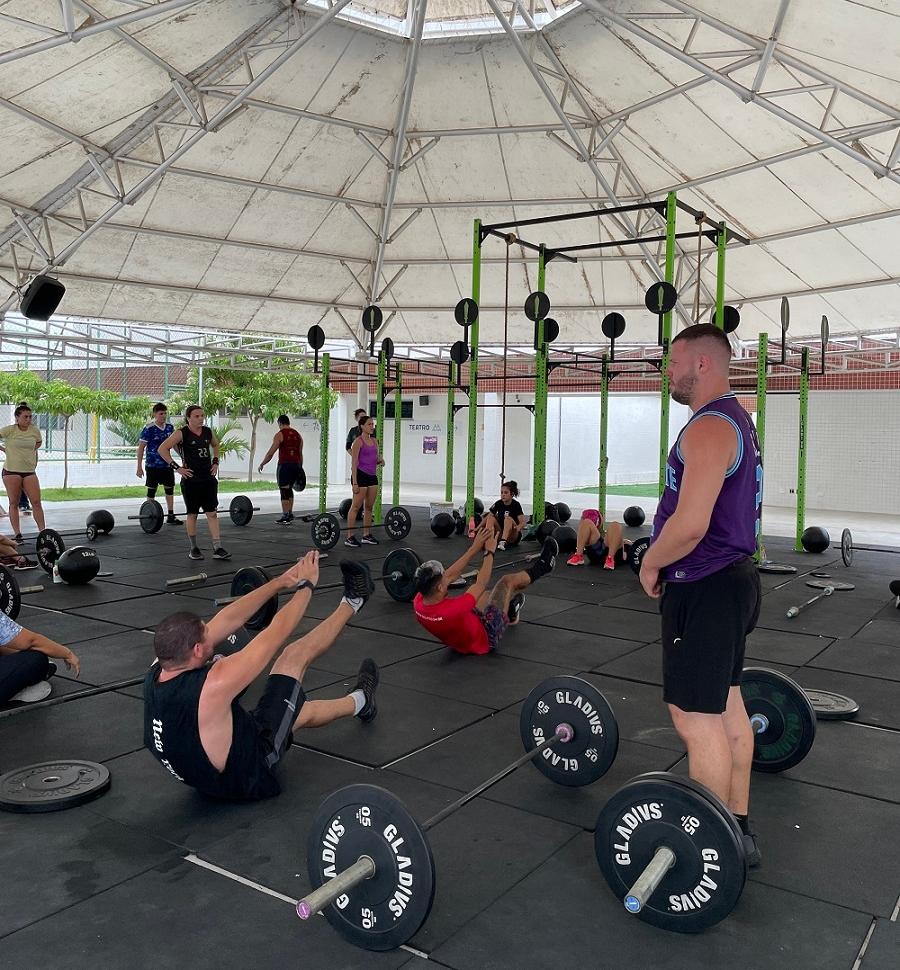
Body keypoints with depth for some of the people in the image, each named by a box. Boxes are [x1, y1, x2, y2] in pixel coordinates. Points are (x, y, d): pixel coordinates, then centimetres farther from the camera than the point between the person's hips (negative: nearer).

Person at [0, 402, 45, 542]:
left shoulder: (34, 431, 4)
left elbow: (39, 442, 24)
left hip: (29, 471, 3)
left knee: (36, 502, -3)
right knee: (14, 503, 4)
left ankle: (42, 532, -1)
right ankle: (17, 534, 8)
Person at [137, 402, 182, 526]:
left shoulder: (170, 427, 3)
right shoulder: (149, 429, -12)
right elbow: (141, 448, -10)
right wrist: (139, 467, -12)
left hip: (167, 464, 5)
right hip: (153, 465, -5)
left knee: (170, 489, 10)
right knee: (152, 490, 3)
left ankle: (171, 516, 19)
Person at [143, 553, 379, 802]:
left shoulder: (156, 674, -16)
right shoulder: (214, 686, -40)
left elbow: (226, 621, -8)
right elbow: (276, 633, -28)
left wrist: (280, 583, -2)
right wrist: (306, 585, -11)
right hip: (253, 775, -7)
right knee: (295, 654, 2)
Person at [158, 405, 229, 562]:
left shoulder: (208, 431, 7)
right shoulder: (181, 433, -8)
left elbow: (215, 445, 28)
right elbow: (162, 449, -12)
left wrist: (215, 462, 14)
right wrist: (176, 467, -14)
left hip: (209, 478, 5)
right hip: (191, 480, -5)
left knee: (212, 513, 1)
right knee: (192, 514, 5)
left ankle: (217, 549, 0)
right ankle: (194, 549, 17)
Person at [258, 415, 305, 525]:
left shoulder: (280, 434, -5)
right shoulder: (298, 435, 13)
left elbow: (271, 452, -8)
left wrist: (262, 464, 2)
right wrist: (300, 469, 20)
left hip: (284, 465, -6)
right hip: (295, 465, 6)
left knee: (284, 491, -3)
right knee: (289, 489, 20)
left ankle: (285, 517, -5)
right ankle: (290, 514, 24)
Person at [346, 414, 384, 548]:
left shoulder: (374, 441, 12)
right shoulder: (358, 441, -9)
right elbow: (354, 463, -12)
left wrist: (380, 460, -4)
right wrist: (355, 482, -17)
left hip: (372, 476, 7)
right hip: (361, 475, -7)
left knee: (369, 507, 11)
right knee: (356, 507, -5)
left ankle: (367, 535, 20)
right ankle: (349, 537, -1)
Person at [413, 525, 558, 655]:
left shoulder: (419, 603, -22)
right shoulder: (451, 611, -43)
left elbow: (451, 576, -10)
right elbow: (481, 584, -27)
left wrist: (475, 548, -8)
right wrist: (490, 552, -15)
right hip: (487, 639, -6)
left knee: (487, 594, 28)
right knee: (508, 580, 4)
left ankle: (511, 608, 56)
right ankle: (541, 567, 31)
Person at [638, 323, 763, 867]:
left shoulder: (709, 428, -19)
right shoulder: (737, 421, 15)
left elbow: (690, 523, -28)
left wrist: (650, 564, -11)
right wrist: (665, 562, 17)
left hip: (705, 589, -11)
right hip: (732, 578, 11)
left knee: (696, 716, -3)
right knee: (726, 706, 18)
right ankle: (738, 830, 30)